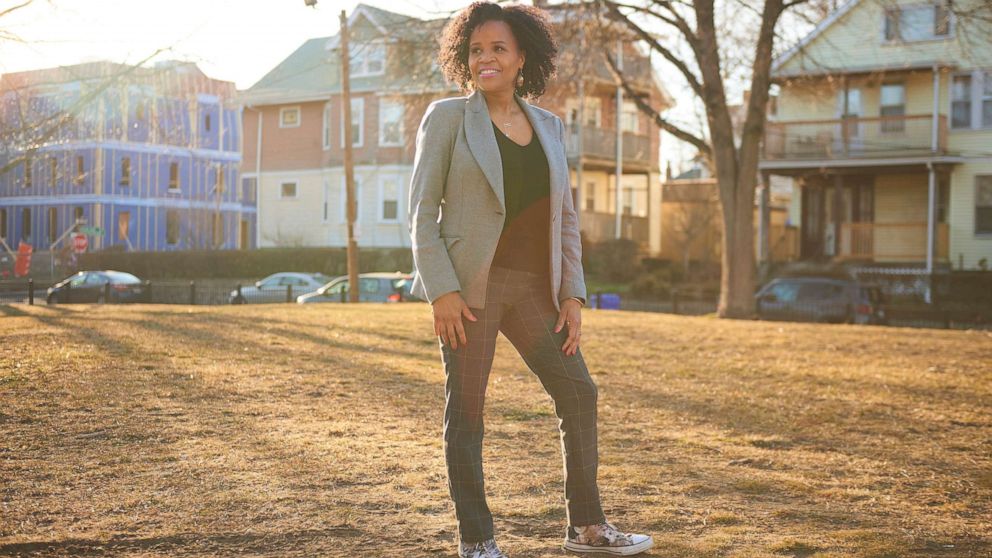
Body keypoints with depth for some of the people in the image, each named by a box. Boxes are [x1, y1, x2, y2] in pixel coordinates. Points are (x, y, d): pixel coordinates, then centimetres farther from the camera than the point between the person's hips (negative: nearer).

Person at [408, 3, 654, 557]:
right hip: (471, 283, -5)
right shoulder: (447, 117, 0)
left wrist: (573, 295, 6)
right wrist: (442, 290, -14)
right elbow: (422, 209, -5)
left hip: (533, 287, 5)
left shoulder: (550, 126, 13)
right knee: (467, 408, 0)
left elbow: (566, 217, 14)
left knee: (579, 392, 5)